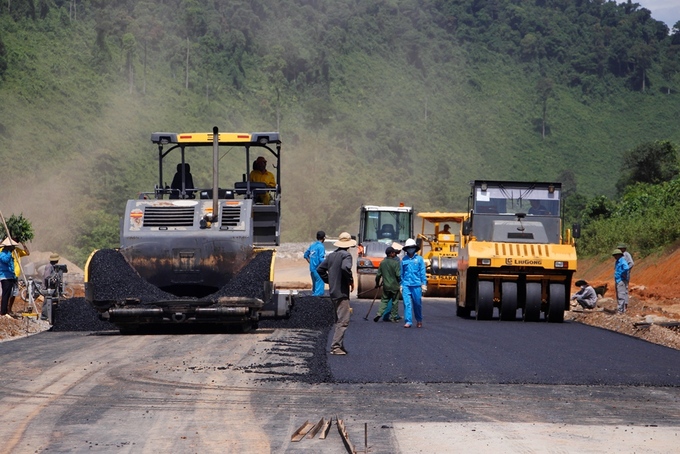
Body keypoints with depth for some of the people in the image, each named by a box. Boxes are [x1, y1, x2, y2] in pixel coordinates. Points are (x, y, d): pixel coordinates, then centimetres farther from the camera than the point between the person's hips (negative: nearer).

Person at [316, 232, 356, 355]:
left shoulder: (331, 256, 12)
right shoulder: (346, 255, -11)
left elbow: (320, 269, 15)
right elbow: (346, 267, -30)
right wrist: (351, 281, -15)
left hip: (333, 292, 8)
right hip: (342, 292, -8)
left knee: (339, 320, 17)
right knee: (343, 320, -8)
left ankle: (340, 345, 20)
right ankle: (336, 346, -15)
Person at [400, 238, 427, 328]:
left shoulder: (419, 259, 4)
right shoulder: (404, 260, 9)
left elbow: (423, 272, 2)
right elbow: (401, 273, 13)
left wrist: (424, 284, -3)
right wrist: (401, 285, 8)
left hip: (416, 285, -1)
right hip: (406, 285, 1)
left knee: (417, 304, 6)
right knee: (407, 303, -7)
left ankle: (419, 321, 23)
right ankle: (408, 321, -6)